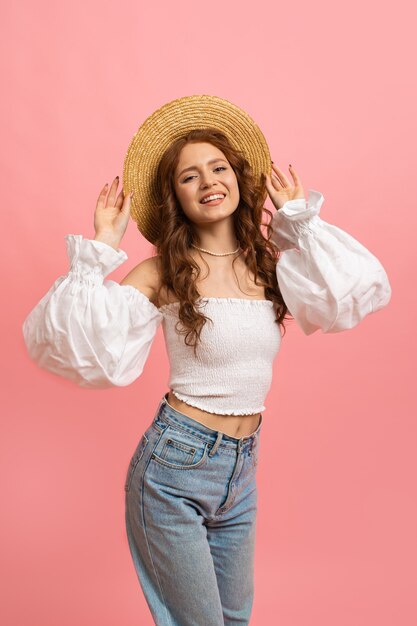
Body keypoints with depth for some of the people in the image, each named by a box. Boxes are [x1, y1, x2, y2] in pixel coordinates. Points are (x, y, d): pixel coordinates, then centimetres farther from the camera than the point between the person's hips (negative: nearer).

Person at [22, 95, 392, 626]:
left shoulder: (269, 264, 2)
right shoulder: (164, 273, -10)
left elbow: (365, 290, -8)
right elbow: (71, 345, -17)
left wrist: (301, 222, -3)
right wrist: (99, 250, -19)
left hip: (242, 469, 5)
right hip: (174, 465, -5)